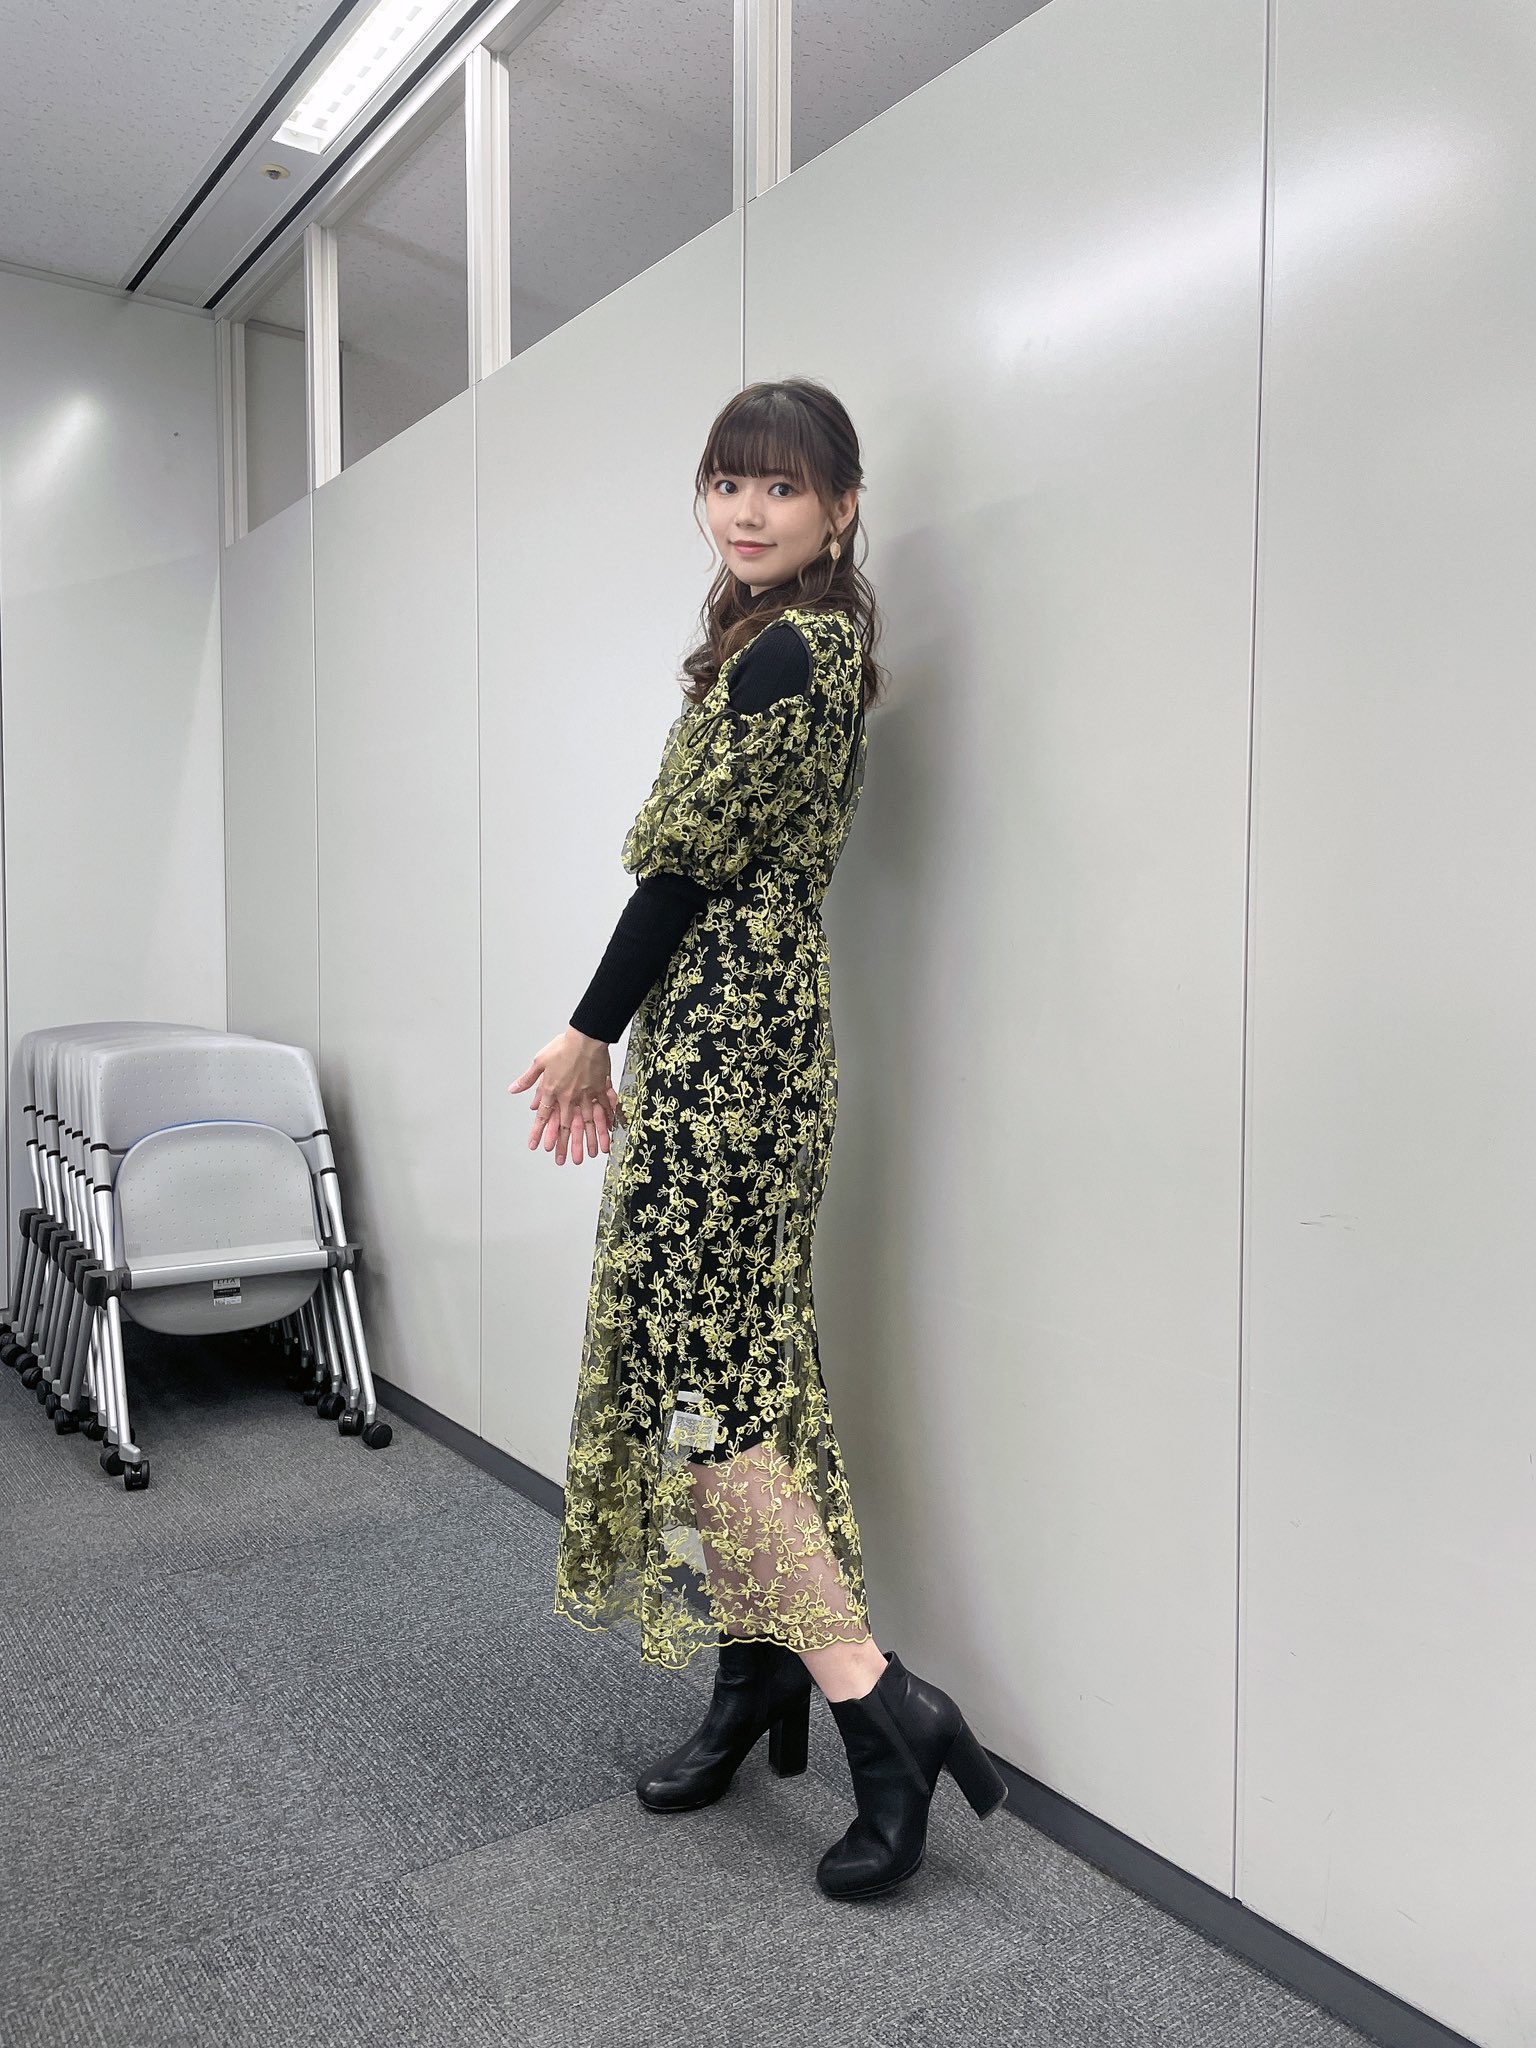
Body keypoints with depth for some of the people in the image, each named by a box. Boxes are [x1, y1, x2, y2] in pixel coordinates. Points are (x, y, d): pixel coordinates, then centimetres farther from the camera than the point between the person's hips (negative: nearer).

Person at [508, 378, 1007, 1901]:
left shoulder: (784, 652, -12)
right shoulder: (800, 641, 19)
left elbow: (690, 864, -15)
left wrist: (593, 1033, -3)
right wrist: (625, 1044, 15)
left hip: (728, 1040, -10)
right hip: (735, 1033, 10)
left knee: (698, 1362, -7)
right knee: (739, 1345, 13)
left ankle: (881, 1702, -2)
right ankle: (760, 1671, 26)